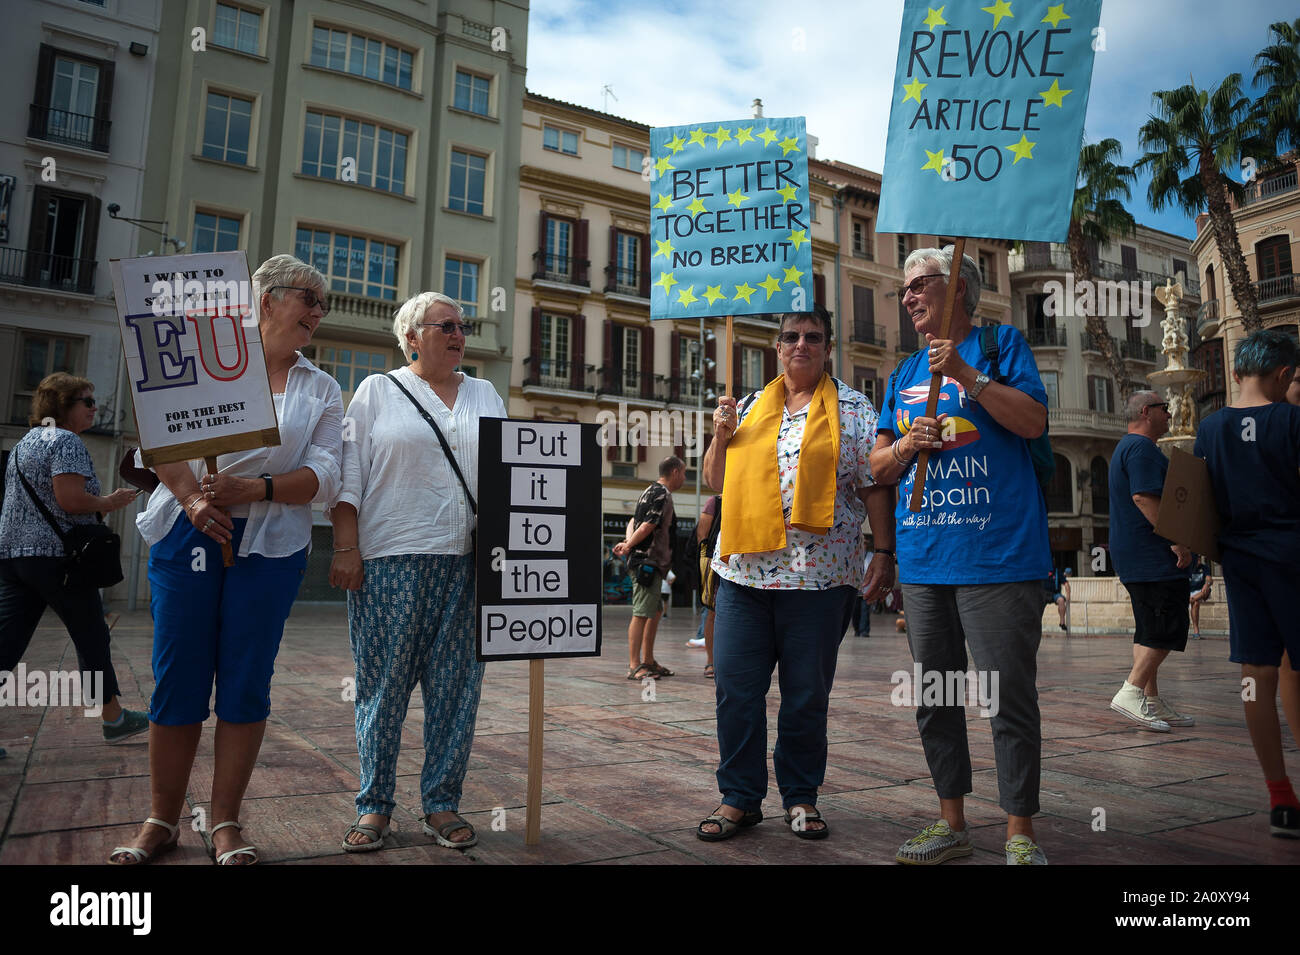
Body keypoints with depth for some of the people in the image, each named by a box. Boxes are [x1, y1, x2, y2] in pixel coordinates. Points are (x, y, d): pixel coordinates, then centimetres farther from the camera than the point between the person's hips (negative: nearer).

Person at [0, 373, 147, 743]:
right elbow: (70, 500, -20)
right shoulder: (66, 440, -10)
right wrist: (109, 502, -5)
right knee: (92, 639, 4)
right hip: (55, 555, -8)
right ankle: (114, 719, 14)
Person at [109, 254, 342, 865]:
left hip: (269, 546, 1)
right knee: (177, 678, 2)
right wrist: (192, 497, -16)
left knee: (246, 682, 2)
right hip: (188, 535, 0)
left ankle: (225, 821, 15)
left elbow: (325, 476, 0)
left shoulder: (322, 391, 11)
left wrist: (254, 489, -15)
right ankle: (161, 820, 18)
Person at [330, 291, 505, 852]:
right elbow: (350, 474, 2)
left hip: (468, 561, 3)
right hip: (391, 559, -3)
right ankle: (374, 806, 15)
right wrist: (345, 548, -8)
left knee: (456, 685, 4)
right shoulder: (377, 391, 8)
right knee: (383, 683, 2)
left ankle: (442, 805, 16)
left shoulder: (485, 396, 18)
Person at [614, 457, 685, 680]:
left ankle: (648, 661, 19)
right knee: (642, 613, -9)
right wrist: (628, 546, -6)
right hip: (648, 561, -11)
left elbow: (634, 520, 19)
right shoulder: (662, 494, -13)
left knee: (655, 612, 14)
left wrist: (628, 542, 2)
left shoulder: (651, 491, 19)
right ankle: (634, 666, -7)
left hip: (652, 562, 11)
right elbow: (647, 527, -19)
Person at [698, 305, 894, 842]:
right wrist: (721, 434, 3)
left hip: (819, 574, -2)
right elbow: (717, 482, 19)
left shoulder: (854, 410, 7)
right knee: (735, 686, 2)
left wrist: (884, 553, -4)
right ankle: (739, 797, 16)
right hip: (744, 572, 3)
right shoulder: (749, 408, 16)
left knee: (807, 693, 6)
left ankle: (801, 797, 23)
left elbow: (875, 488, 4)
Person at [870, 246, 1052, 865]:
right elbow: (878, 467, 18)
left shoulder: (1000, 344, 5)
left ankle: (1020, 834, 13)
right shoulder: (904, 375, 19)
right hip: (923, 559, 6)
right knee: (934, 698, 11)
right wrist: (905, 445, -3)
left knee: (1010, 698, -1)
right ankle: (951, 823, 24)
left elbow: (1033, 421, -9)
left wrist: (966, 373, -13)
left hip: (997, 557, -5)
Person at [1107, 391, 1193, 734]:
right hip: (1153, 555, -11)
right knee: (1169, 628, -10)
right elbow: (1144, 497, -24)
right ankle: (1131, 692, -11)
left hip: (1133, 557, 11)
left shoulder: (1128, 447, 22)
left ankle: (1151, 700, 15)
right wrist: (1176, 540, -24)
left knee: (1150, 630, 11)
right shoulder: (1142, 448, -13)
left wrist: (1171, 539, 22)